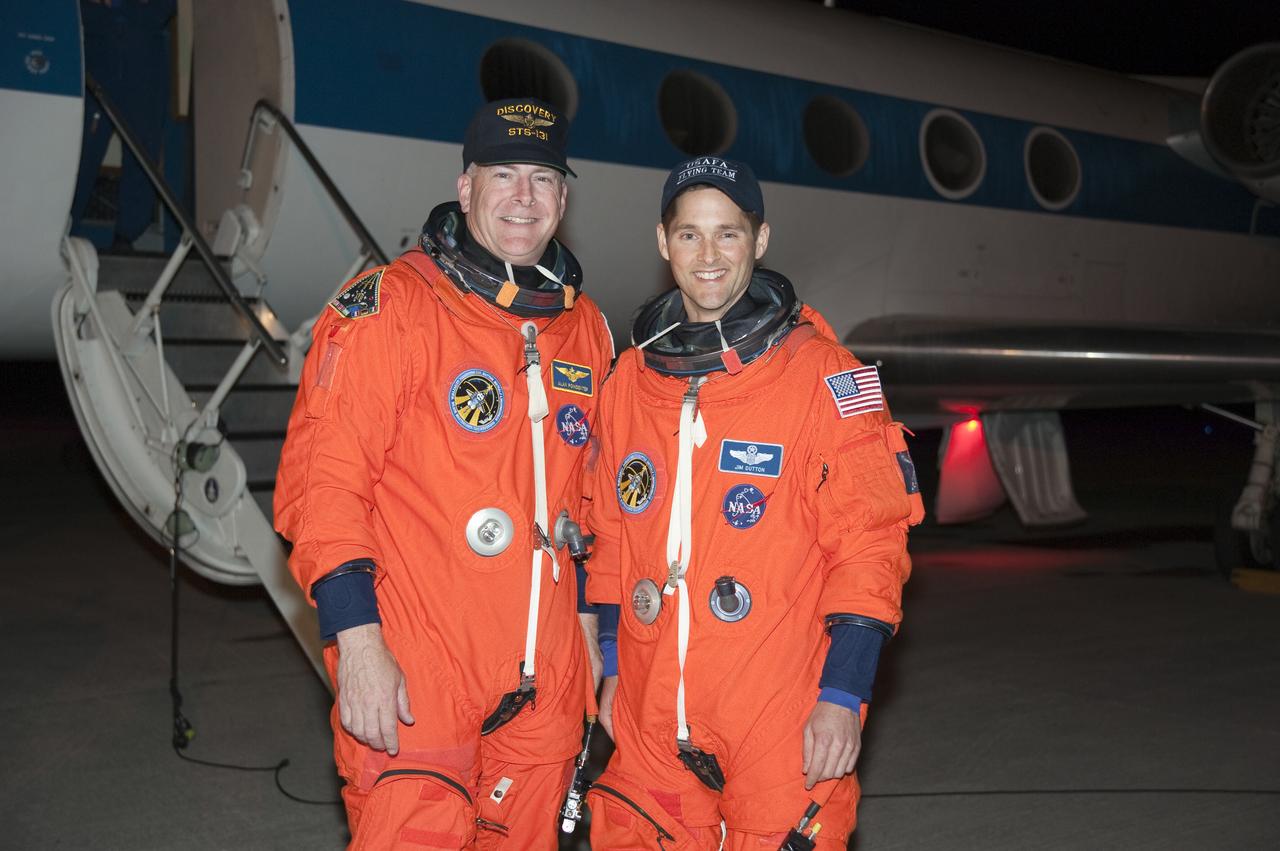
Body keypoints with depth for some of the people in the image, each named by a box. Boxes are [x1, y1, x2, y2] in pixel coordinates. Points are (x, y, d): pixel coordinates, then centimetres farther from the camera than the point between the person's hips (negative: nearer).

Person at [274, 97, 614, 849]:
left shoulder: (587, 327, 12)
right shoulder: (391, 307, -6)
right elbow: (323, 478, -12)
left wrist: (592, 623, 17)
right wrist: (356, 636, -18)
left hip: (545, 684, 6)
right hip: (413, 679, -6)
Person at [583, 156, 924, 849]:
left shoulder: (821, 374, -5)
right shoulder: (631, 379, 10)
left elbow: (869, 542, -7)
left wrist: (843, 695, -12)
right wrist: (612, 671, 16)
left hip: (783, 722, -4)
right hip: (652, 721, 4)